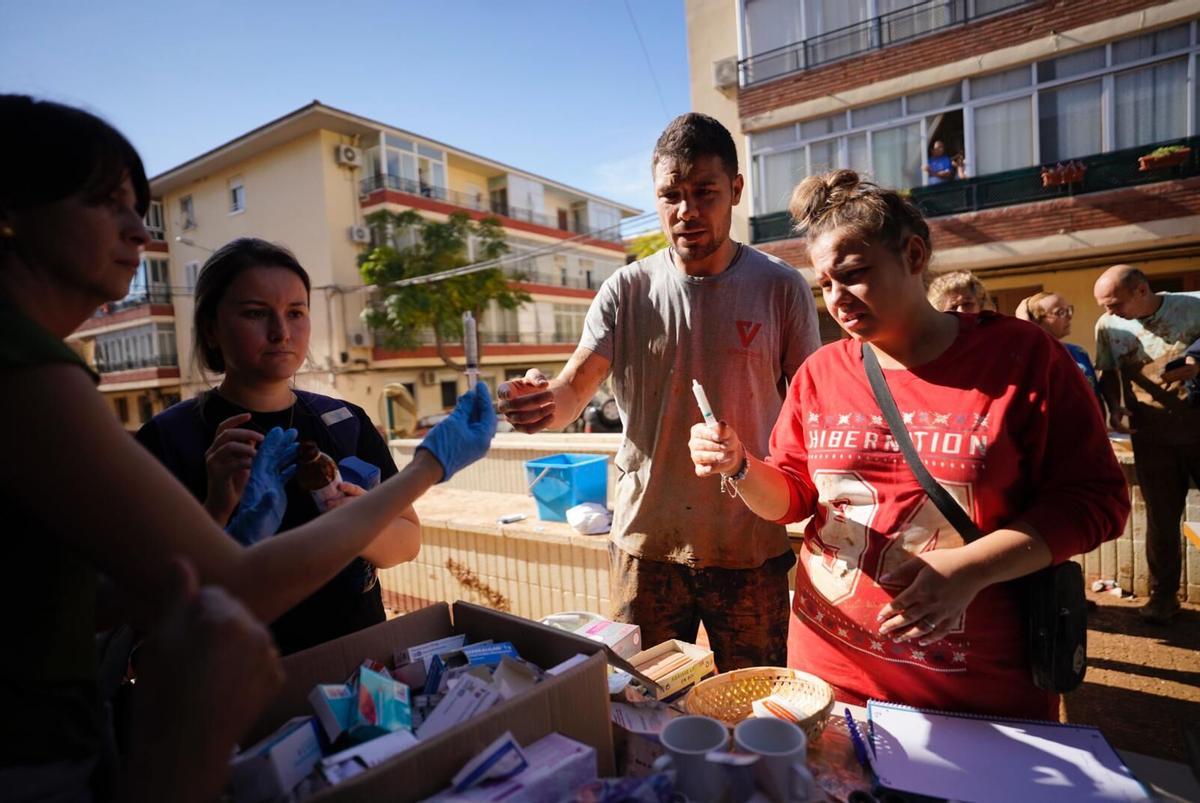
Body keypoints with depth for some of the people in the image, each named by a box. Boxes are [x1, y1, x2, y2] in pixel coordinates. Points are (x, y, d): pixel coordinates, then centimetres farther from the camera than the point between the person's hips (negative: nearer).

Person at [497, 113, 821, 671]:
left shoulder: (782, 290, -3)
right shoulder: (626, 291, 0)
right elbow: (572, 389, -8)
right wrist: (541, 403, -31)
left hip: (750, 547, 0)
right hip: (645, 541, 1)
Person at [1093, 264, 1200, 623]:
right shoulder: (1107, 325, -1)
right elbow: (1107, 375, 6)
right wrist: (1115, 410, -8)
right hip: (1151, 435, 1)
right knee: (1161, 516, 7)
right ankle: (1163, 593, 19)